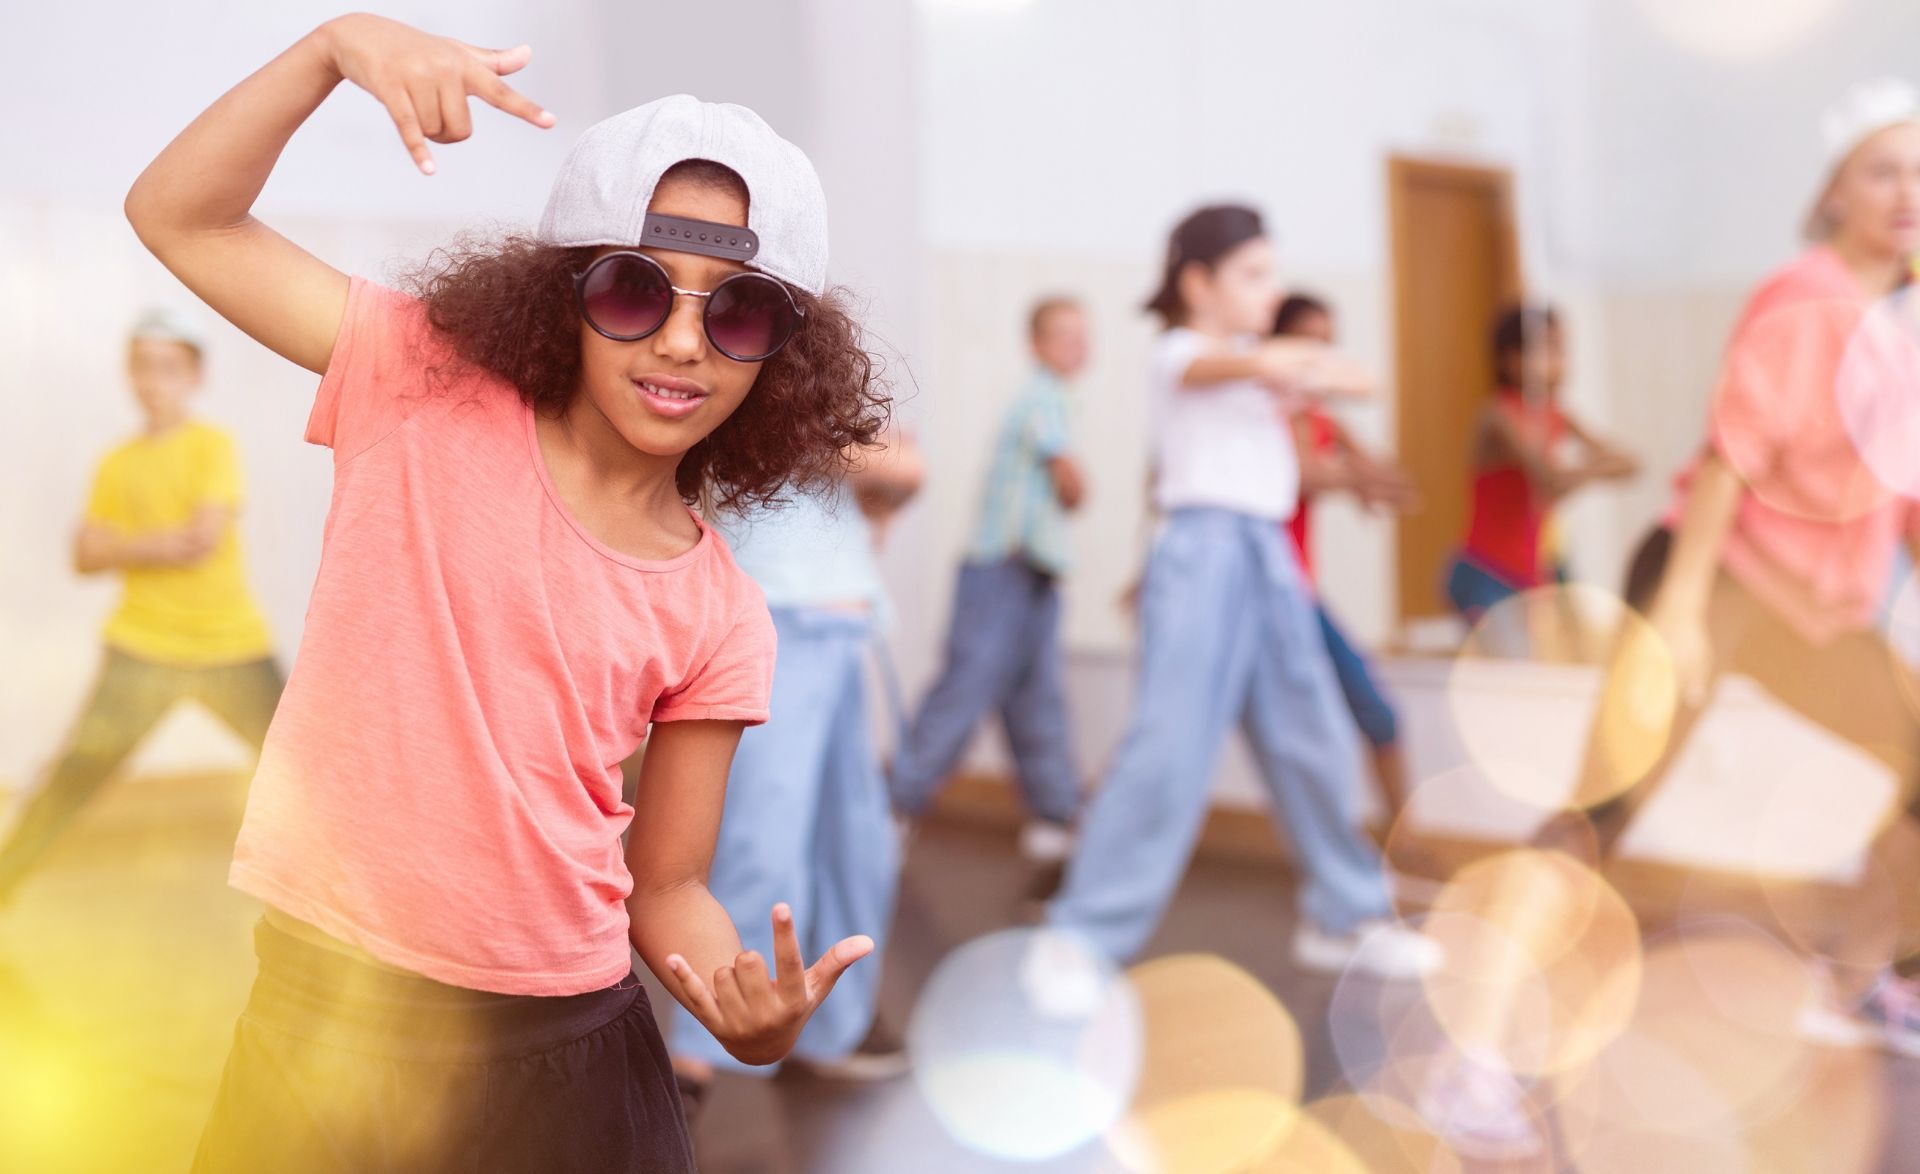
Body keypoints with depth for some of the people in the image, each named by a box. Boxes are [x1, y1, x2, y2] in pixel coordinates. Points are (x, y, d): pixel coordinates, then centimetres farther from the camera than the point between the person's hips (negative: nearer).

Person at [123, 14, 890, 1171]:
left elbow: (668, 888, 3)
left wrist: (754, 1014, -18)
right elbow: (179, 215, -4)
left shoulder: (720, 617, -1)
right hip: (318, 1004, -1)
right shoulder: (424, 388, -4)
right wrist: (341, 43, -18)